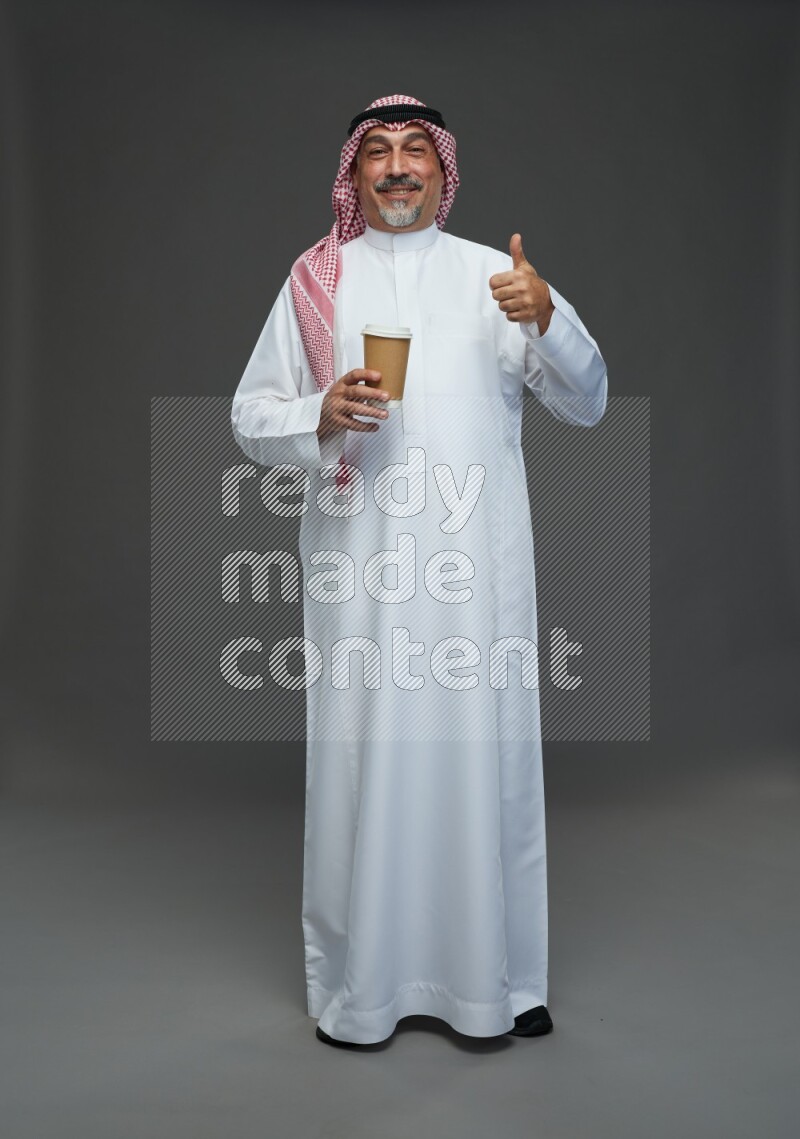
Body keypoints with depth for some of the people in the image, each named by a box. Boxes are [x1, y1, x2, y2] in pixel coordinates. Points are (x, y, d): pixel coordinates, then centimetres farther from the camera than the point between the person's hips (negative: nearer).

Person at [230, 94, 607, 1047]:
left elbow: (586, 405, 7)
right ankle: (358, 986, 17)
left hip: (478, 560, 1)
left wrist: (548, 319, -12)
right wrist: (321, 417, -13)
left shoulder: (493, 272, 13)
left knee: (486, 754, 3)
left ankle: (496, 979, 20)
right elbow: (249, 417, 8)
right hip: (359, 565, -1)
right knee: (362, 760, 1)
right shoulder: (316, 279, 11)